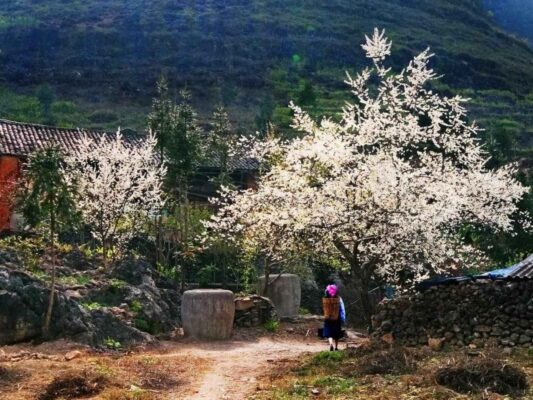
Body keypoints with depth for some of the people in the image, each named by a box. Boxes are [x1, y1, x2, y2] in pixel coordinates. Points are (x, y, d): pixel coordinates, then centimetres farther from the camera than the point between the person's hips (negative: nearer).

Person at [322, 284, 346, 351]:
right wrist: (343, 319, -1)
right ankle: (336, 347, 26)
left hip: (327, 319, 0)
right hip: (337, 319, 0)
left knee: (329, 334, 5)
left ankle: (331, 344, -21)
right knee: (336, 334, 17)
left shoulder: (325, 299, -8)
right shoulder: (338, 299, -11)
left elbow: (324, 309, 5)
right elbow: (342, 309, -8)